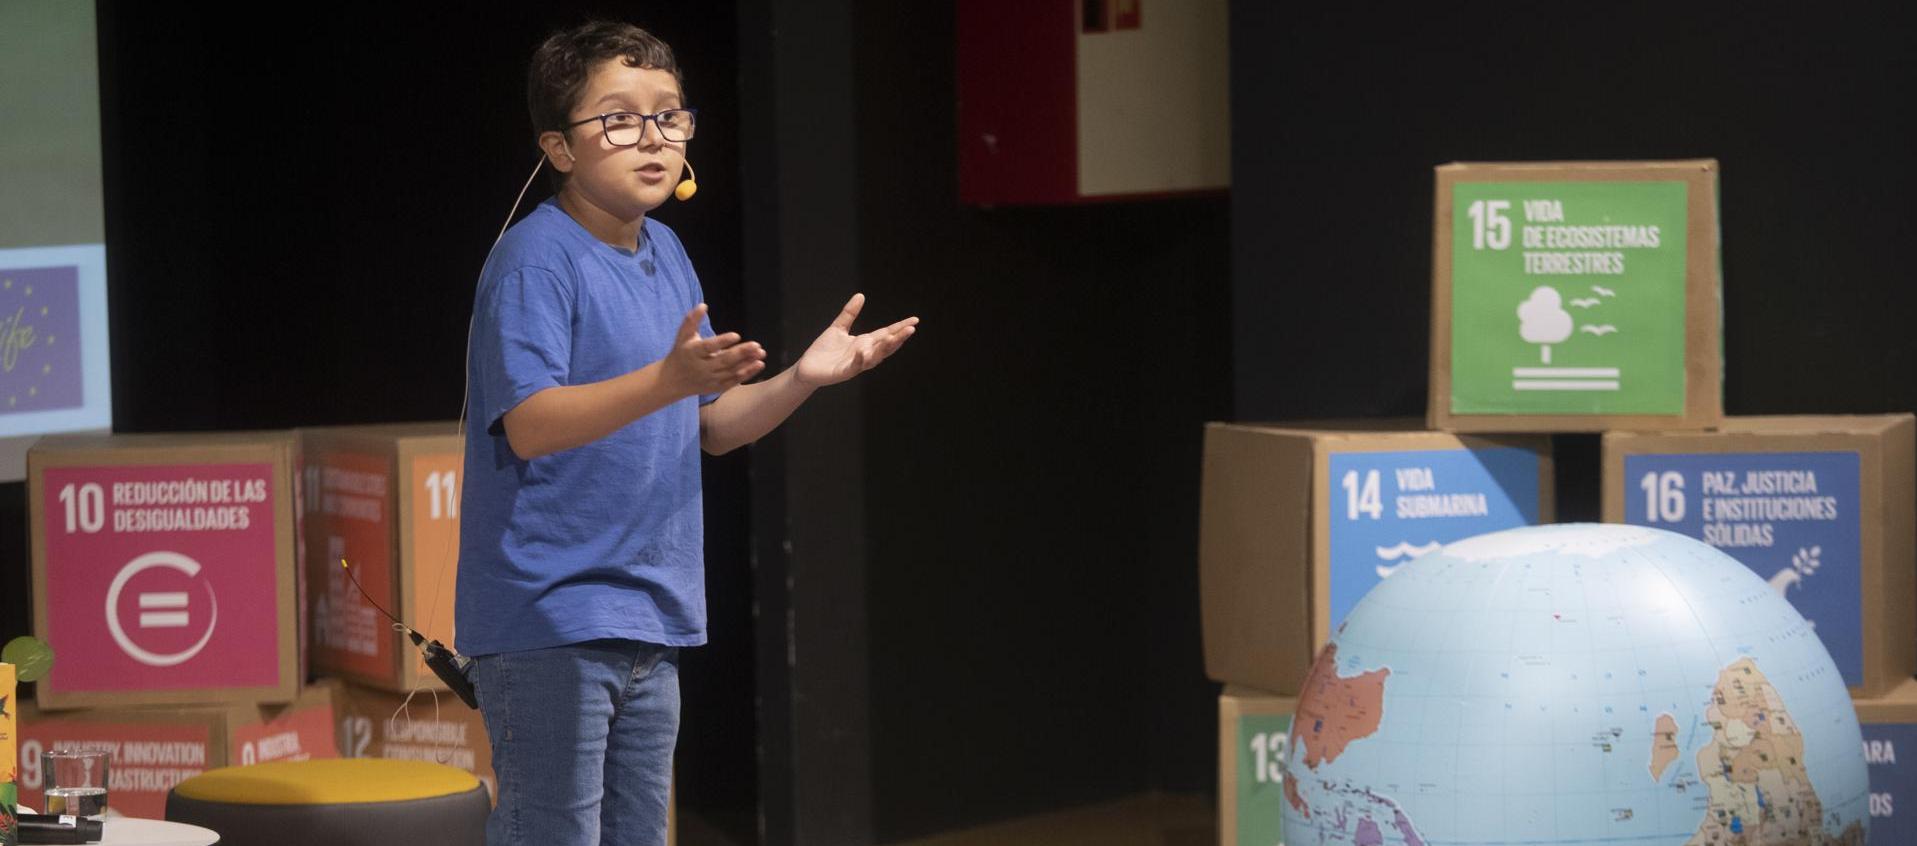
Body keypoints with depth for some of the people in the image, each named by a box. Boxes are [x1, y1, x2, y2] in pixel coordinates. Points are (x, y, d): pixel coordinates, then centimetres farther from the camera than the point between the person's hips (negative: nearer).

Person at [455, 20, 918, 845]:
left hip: (650, 622, 9)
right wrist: (668, 380, -36)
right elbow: (529, 425, -24)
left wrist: (800, 378, 1)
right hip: (547, 623, -9)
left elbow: (710, 427, 18)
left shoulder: (666, 254, 13)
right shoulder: (535, 258, -12)